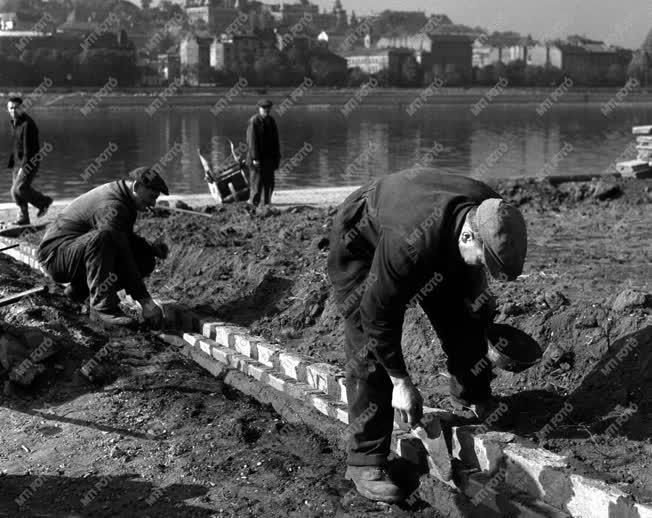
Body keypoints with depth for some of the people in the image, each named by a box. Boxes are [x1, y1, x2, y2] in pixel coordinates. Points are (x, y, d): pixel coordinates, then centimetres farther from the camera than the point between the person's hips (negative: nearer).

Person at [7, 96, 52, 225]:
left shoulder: (27, 124, -17)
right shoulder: (14, 123, 13)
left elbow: (29, 147, -21)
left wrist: (24, 166, -24)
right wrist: (12, 163, 19)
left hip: (29, 162, -9)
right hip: (18, 162, 9)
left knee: (20, 188, -18)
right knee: (15, 191, 5)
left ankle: (44, 201, 4)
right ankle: (23, 218, 15)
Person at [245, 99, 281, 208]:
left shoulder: (271, 120, 11)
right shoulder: (253, 121, -10)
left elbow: (275, 140, 14)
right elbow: (252, 141, -14)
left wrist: (277, 156, 10)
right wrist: (255, 158, -19)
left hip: (269, 157, 7)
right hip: (257, 158, -7)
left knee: (269, 182, 8)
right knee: (257, 183, -6)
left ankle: (267, 205, 15)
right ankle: (253, 206, -1)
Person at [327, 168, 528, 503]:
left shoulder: (489, 213, -26)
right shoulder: (410, 244, -46)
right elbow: (378, 312, -33)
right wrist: (401, 381, -24)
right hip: (359, 242, -6)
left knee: (466, 310, 4)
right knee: (370, 348, -14)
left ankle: (475, 399, 27)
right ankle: (365, 462, -7)